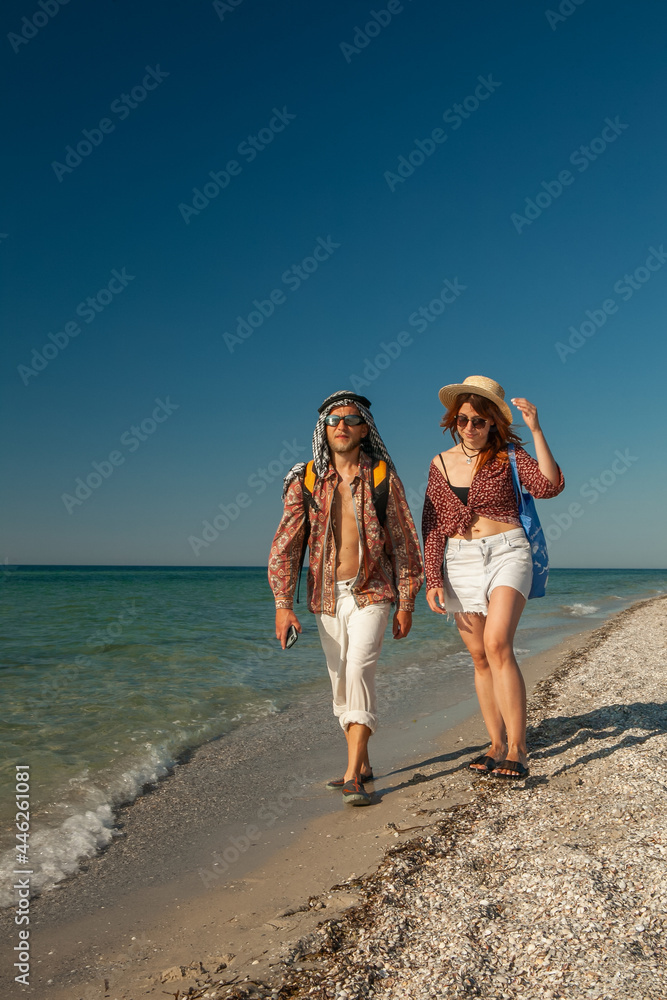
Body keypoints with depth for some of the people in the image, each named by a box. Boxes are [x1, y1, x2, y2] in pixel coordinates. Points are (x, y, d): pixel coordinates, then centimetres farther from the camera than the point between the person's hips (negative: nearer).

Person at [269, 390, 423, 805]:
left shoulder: (382, 476, -4)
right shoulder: (305, 480, -1)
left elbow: (405, 541, 1)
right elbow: (286, 544, -2)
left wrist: (406, 603, 0)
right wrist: (283, 603, -11)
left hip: (371, 592, -3)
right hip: (327, 597, 3)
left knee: (359, 671, -17)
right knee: (341, 683, 10)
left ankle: (354, 777, -10)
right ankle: (362, 765, 27)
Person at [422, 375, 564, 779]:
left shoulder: (507, 455, 1)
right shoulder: (441, 463, 9)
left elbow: (550, 486, -15)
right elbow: (433, 527, 7)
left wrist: (536, 431, -18)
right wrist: (433, 580, 0)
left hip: (507, 553, -3)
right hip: (461, 563, 4)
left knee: (497, 644, -21)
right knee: (480, 657, 5)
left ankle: (517, 749, -14)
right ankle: (498, 745, 16)